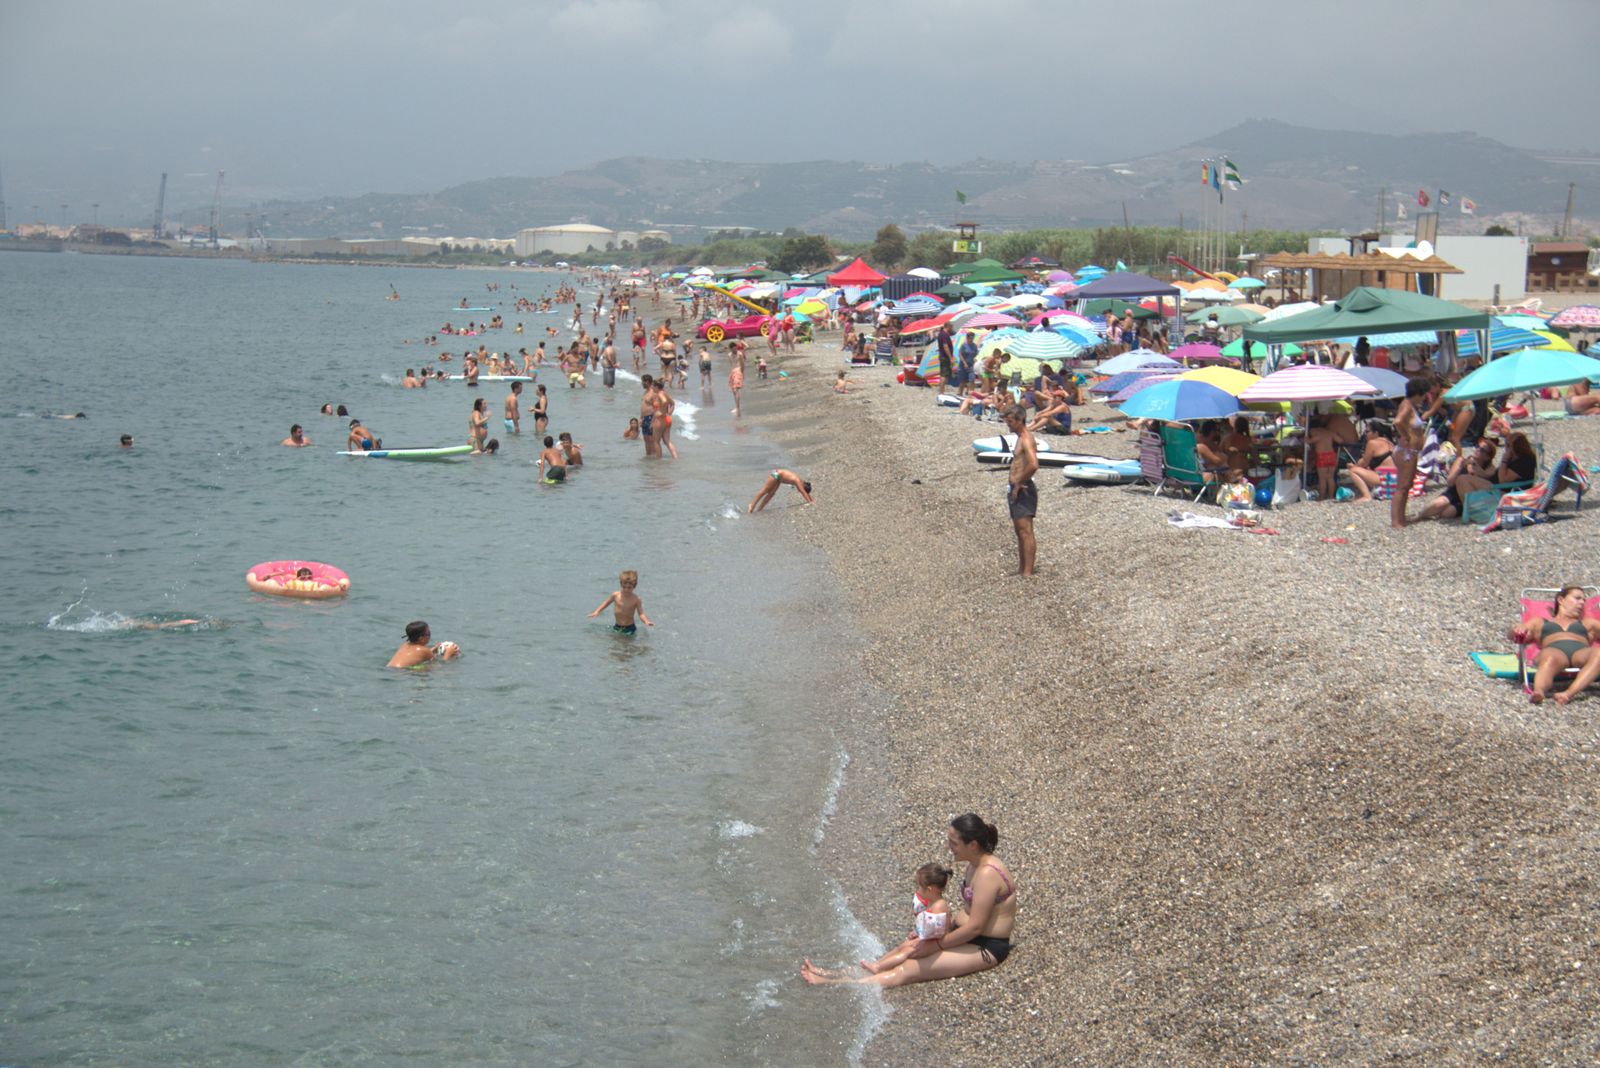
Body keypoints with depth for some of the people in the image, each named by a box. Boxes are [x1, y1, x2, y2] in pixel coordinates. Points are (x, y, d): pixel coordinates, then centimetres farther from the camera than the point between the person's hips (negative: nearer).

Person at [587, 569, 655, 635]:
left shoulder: (636, 599, -13)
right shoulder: (616, 595, -7)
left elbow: (641, 614, -11)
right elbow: (607, 602, 12)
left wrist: (646, 621, -31)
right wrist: (597, 612, 9)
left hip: (629, 628, -3)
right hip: (617, 627, 3)